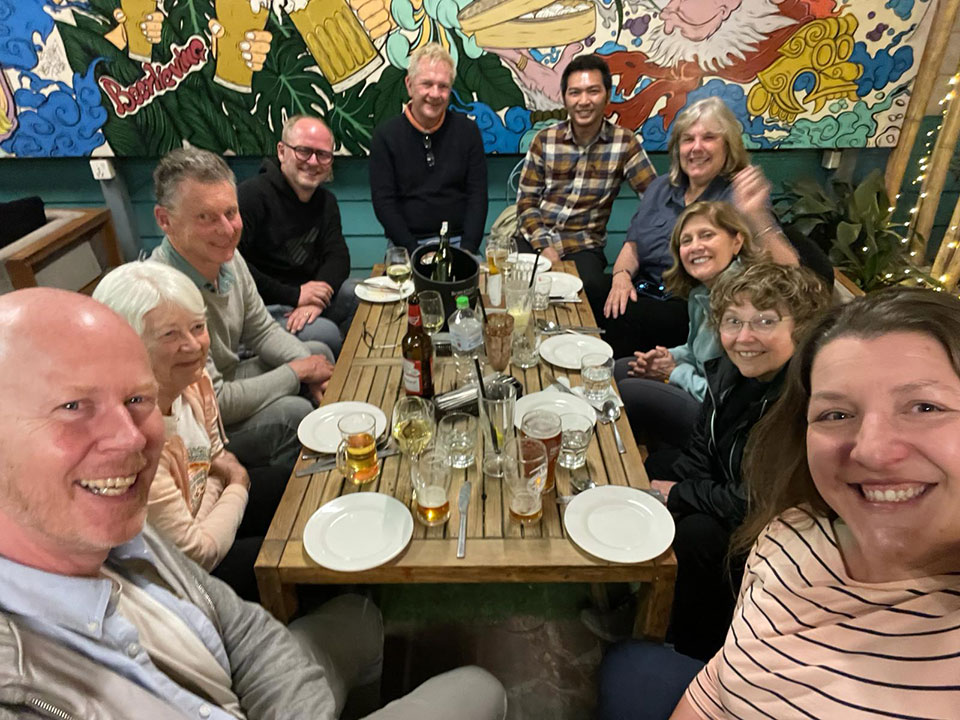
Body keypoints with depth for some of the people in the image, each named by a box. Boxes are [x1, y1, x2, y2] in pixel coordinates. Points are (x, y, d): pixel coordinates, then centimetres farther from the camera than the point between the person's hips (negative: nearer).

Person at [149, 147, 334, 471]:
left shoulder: (227, 257, -9)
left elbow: (261, 331, 4)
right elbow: (214, 404, -30)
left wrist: (314, 369, -12)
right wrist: (298, 371, -20)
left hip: (227, 377, 9)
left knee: (319, 350, 9)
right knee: (293, 414, -25)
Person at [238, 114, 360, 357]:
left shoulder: (326, 201, 11)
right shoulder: (251, 194, -15)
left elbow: (337, 255, 1)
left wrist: (316, 297, -20)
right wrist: (293, 296, -23)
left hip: (304, 291, 8)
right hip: (260, 306, -8)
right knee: (325, 334, -29)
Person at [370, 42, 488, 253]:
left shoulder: (467, 130, 7)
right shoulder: (385, 135, 3)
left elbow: (478, 194, 4)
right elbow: (383, 202, -2)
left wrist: (467, 249, -10)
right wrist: (415, 252, -14)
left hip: (458, 240, 1)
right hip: (406, 245, -1)